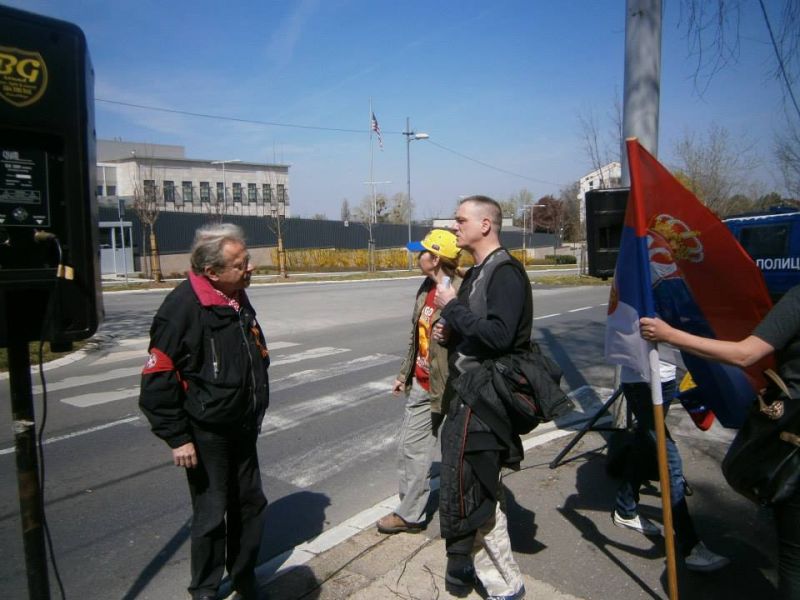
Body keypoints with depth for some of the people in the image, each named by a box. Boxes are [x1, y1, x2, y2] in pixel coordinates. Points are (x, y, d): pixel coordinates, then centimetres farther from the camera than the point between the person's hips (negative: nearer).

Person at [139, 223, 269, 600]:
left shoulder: (238, 300, 3)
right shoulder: (183, 307, -21)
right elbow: (157, 380, -20)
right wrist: (177, 438, -17)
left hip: (242, 429, 7)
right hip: (205, 435, -7)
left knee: (251, 505, 16)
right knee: (211, 514, 7)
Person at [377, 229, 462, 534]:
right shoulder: (426, 288, 7)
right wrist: (404, 374, 18)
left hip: (447, 388, -9)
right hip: (421, 385, 9)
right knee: (410, 449, 15)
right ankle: (410, 513, 31)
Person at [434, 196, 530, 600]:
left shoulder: (506, 272, -15)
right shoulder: (477, 272, 14)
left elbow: (499, 336, -27)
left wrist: (452, 307, -19)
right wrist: (450, 333, 4)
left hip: (486, 397, -9)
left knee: (474, 489, -2)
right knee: (473, 485, 19)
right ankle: (472, 566, 36)